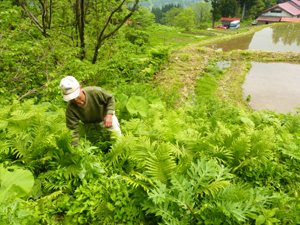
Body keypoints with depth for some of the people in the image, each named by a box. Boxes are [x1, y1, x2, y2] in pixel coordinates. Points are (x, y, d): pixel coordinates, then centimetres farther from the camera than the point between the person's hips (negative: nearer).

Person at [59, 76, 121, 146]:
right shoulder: (70, 108, -33)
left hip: (105, 116, -1)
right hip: (90, 124, 1)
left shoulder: (95, 92, -37)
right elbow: (73, 130, -26)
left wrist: (109, 115, -34)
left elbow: (110, 98, -19)